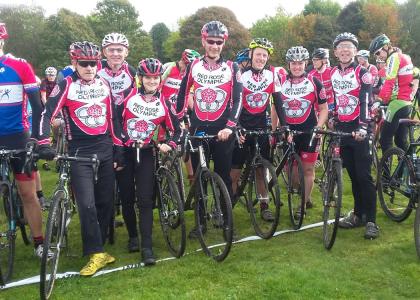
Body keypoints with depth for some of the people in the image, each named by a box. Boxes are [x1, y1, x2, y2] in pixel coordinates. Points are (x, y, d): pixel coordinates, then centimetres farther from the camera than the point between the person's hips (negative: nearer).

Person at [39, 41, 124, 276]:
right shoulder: (66, 85, -4)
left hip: (105, 151, 4)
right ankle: (96, 254, -1)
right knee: (87, 205, -12)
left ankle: (99, 247, 23)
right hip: (79, 153, -4)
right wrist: (45, 144, -23)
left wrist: (119, 149, 11)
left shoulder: (104, 85, 8)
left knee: (105, 202, 8)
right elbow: (48, 114, -10)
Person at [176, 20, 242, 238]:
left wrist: (230, 126, -20)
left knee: (224, 176, 5)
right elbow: (182, 95, 11)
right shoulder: (193, 67, 5)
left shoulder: (232, 68, 0)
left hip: (223, 130, -2)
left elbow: (237, 99, -8)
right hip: (198, 129, 2)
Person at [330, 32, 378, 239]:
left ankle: (371, 220, 2)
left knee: (364, 176, -6)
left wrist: (363, 126, -29)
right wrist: (331, 120, 18)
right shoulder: (332, 73, 10)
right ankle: (358, 214, 21)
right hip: (341, 128, 5)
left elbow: (365, 101, -17)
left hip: (359, 129, -5)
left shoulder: (362, 73, -6)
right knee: (353, 175, 11)